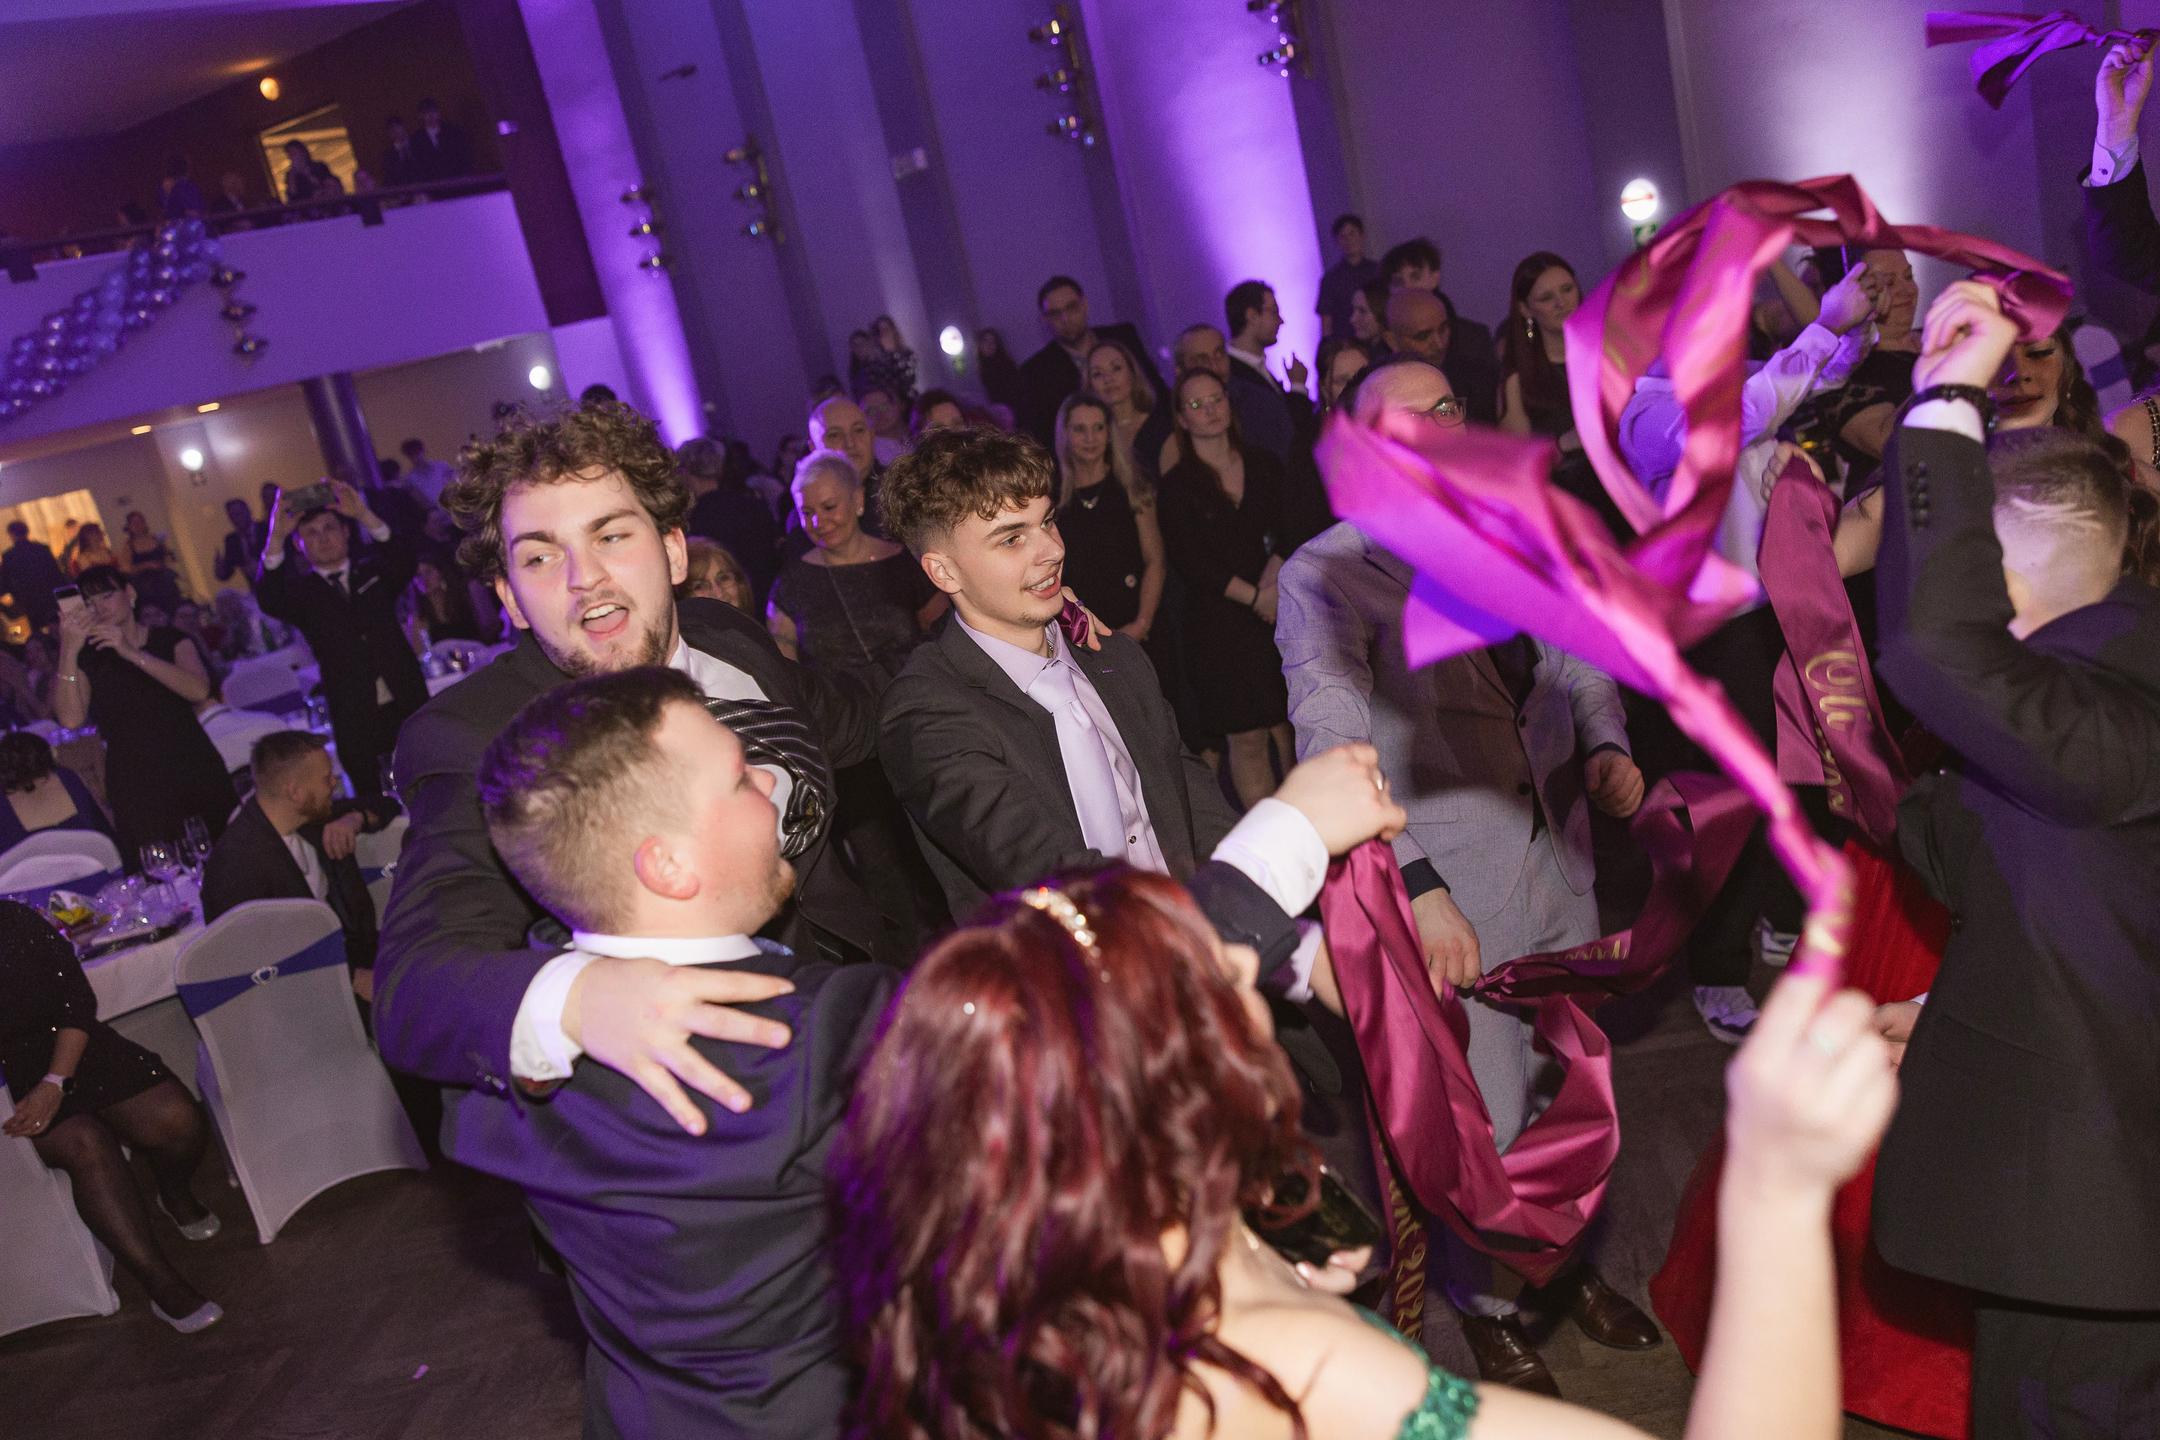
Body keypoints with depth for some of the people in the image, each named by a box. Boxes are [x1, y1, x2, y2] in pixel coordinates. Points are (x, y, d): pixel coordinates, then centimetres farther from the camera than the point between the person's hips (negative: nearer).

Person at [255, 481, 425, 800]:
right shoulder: (300, 590, 7)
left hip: (407, 705, 1)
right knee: (370, 799, -1)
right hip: (354, 721, -1)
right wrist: (276, 537, -27)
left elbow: (407, 562, -9)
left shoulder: (373, 570, 11)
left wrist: (364, 515, -23)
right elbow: (268, 601, -14)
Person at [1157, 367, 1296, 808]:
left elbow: (1286, 535, 7)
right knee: (1247, 739, -1)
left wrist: (1273, 582, -13)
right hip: (1220, 622, -3)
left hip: (1280, 615, 3)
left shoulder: (1263, 466, 10)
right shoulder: (1176, 485, -1)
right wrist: (1256, 597, -10)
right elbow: (1187, 561, -7)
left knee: (1291, 730, 3)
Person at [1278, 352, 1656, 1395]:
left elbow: (1578, 658, 19)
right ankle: (1490, 1305, 32)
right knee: (1486, 1121, 4)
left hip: (1560, 867, 6)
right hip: (1453, 895, -6)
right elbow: (1336, 750, -20)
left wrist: (1606, 744, -1)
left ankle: (1563, 1259, 46)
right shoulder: (1322, 579, -12)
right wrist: (1419, 887, -27)